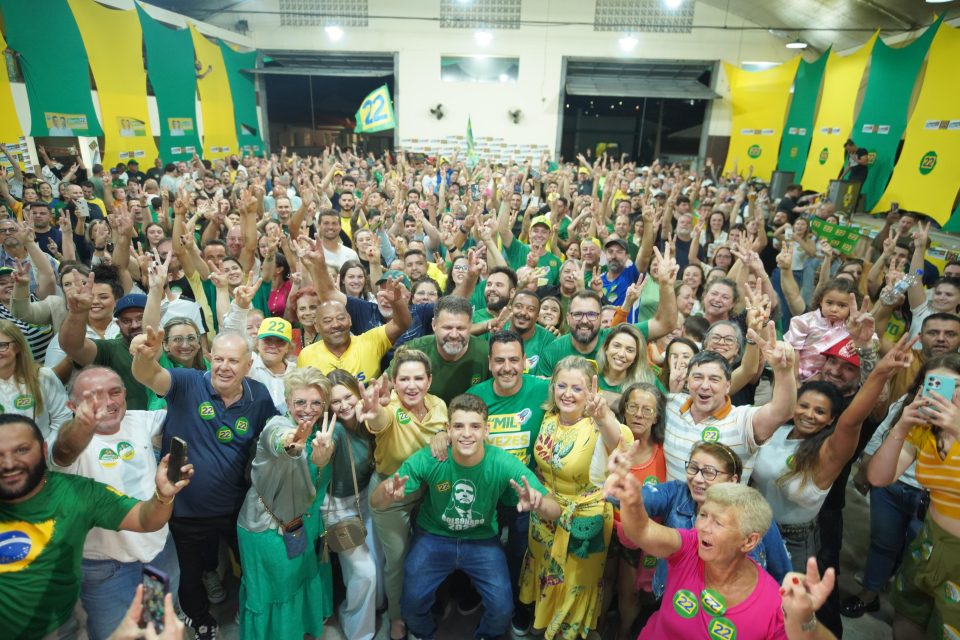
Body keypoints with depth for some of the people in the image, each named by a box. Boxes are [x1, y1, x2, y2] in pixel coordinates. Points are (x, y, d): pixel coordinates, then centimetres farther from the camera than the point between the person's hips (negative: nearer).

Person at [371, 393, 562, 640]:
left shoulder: (504, 464, -25)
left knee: (502, 609, -8)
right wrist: (387, 492, -44)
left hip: (483, 540, 0)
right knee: (412, 601, -10)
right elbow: (376, 503, -19)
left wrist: (538, 504, -47)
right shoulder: (428, 459, -25)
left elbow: (555, 511, -22)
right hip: (433, 537, 0)